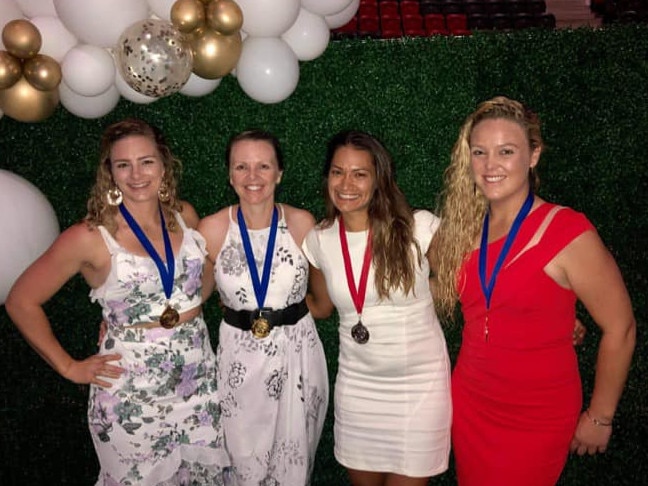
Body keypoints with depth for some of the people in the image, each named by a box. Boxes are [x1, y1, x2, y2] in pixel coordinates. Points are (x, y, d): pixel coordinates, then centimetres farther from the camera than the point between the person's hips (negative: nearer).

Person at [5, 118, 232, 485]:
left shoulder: (185, 216, 0)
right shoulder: (90, 237, -13)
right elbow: (22, 301, -4)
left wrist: (191, 327, 7)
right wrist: (69, 367, -4)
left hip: (200, 377, 4)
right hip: (132, 390, -4)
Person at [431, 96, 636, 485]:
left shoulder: (569, 233, -17)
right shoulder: (465, 229, -1)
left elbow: (620, 328, -10)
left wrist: (599, 417, -4)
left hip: (537, 420, -5)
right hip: (469, 406, 5)